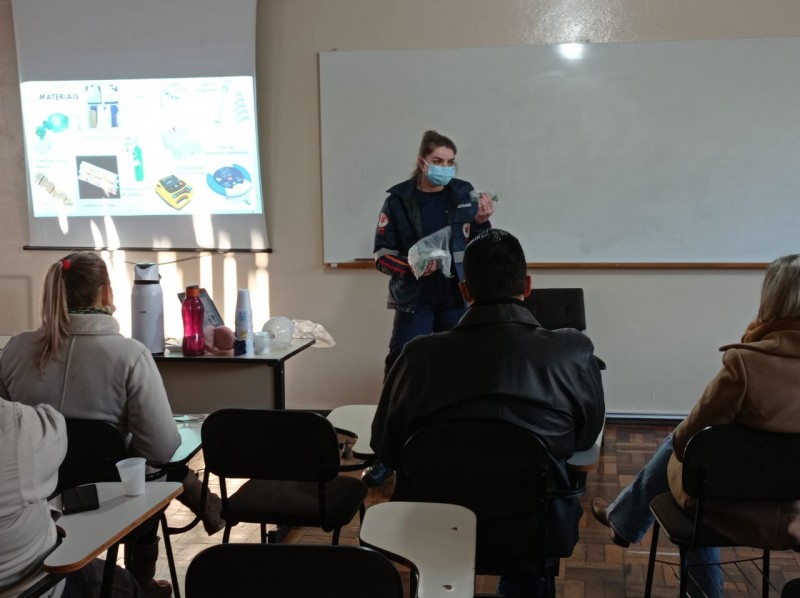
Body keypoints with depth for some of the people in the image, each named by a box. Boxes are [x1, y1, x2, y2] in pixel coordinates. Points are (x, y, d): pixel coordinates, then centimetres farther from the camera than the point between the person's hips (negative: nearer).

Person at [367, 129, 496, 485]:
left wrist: (482, 222, -9)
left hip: (457, 300, 2)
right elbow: (382, 254, -2)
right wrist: (410, 268, -19)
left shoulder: (464, 194, 2)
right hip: (414, 301, -2)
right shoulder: (399, 200, -3)